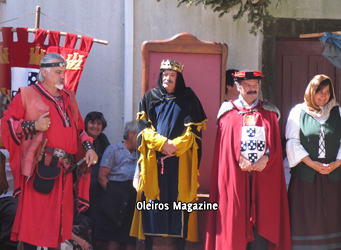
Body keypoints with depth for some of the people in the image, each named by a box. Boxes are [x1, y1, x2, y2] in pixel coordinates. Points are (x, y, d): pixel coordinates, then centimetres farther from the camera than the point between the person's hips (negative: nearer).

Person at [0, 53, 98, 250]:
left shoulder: (69, 97, 19)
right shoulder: (27, 95, 1)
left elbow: (79, 128, 23)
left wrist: (88, 147, 6)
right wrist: (33, 126, -13)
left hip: (64, 170, 6)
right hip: (40, 169, -6)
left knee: (59, 217, 7)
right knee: (35, 215, -8)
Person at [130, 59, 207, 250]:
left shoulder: (188, 99, 8)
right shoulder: (150, 97, 12)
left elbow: (194, 129, 1)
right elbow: (144, 127, 4)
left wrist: (175, 146, -12)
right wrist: (162, 142, -11)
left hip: (180, 160, -1)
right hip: (153, 160, 1)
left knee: (179, 201, -5)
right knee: (151, 200, -3)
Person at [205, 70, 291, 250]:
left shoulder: (269, 112, 14)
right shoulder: (229, 111, 10)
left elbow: (275, 142, 6)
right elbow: (226, 144, 0)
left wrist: (266, 158, -11)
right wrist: (240, 160, -13)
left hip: (264, 173, 1)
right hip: (235, 174, -1)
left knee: (261, 213, -3)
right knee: (235, 215, -4)